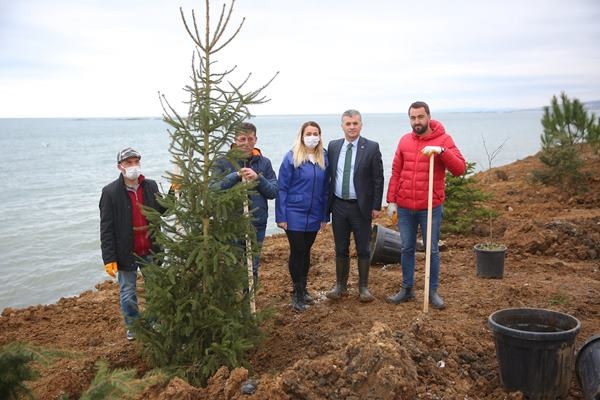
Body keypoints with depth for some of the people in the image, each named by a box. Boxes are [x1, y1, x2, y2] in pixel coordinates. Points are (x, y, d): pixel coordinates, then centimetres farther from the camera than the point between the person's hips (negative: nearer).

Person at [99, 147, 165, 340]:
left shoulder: (151, 186, 1)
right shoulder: (110, 192, -10)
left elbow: (162, 210, 8)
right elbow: (106, 228, -10)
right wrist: (109, 258, -13)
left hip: (150, 251, 3)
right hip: (126, 253, -3)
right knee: (128, 293, 11)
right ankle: (133, 326, 31)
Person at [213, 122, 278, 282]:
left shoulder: (264, 163, 5)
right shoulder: (224, 161, -2)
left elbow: (273, 192, 1)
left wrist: (258, 178, -15)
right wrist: (237, 175, -21)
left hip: (257, 225, 2)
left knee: (252, 271, 13)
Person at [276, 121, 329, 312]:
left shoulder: (323, 158, 3)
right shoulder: (291, 158, -8)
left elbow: (325, 188, 7)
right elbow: (282, 188, -8)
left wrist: (325, 215, 5)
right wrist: (281, 216, -10)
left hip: (314, 216, 4)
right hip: (294, 215, -4)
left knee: (305, 252, 14)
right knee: (297, 252, 3)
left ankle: (303, 290, 28)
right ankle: (296, 293, 17)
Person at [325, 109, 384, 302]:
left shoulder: (371, 147, -6)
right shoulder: (333, 146, 5)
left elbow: (378, 179, -5)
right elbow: (328, 176, 9)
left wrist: (376, 206, -8)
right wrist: (327, 203, 5)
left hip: (361, 206, -3)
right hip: (338, 205, 3)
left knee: (363, 249, 7)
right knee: (341, 249, 12)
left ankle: (363, 287, 20)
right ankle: (341, 286, 25)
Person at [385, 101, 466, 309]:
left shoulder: (443, 139, -5)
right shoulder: (404, 140, 6)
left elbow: (460, 168, -14)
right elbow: (396, 172, 8)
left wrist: (441, 151, -28)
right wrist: (391, 200, 4)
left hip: (431, 207, -3)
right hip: (404, 207, 3)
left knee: (432, 250, 6)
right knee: (407, 249, 12)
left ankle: (433, 291, 19)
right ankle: (407, 289, 24)